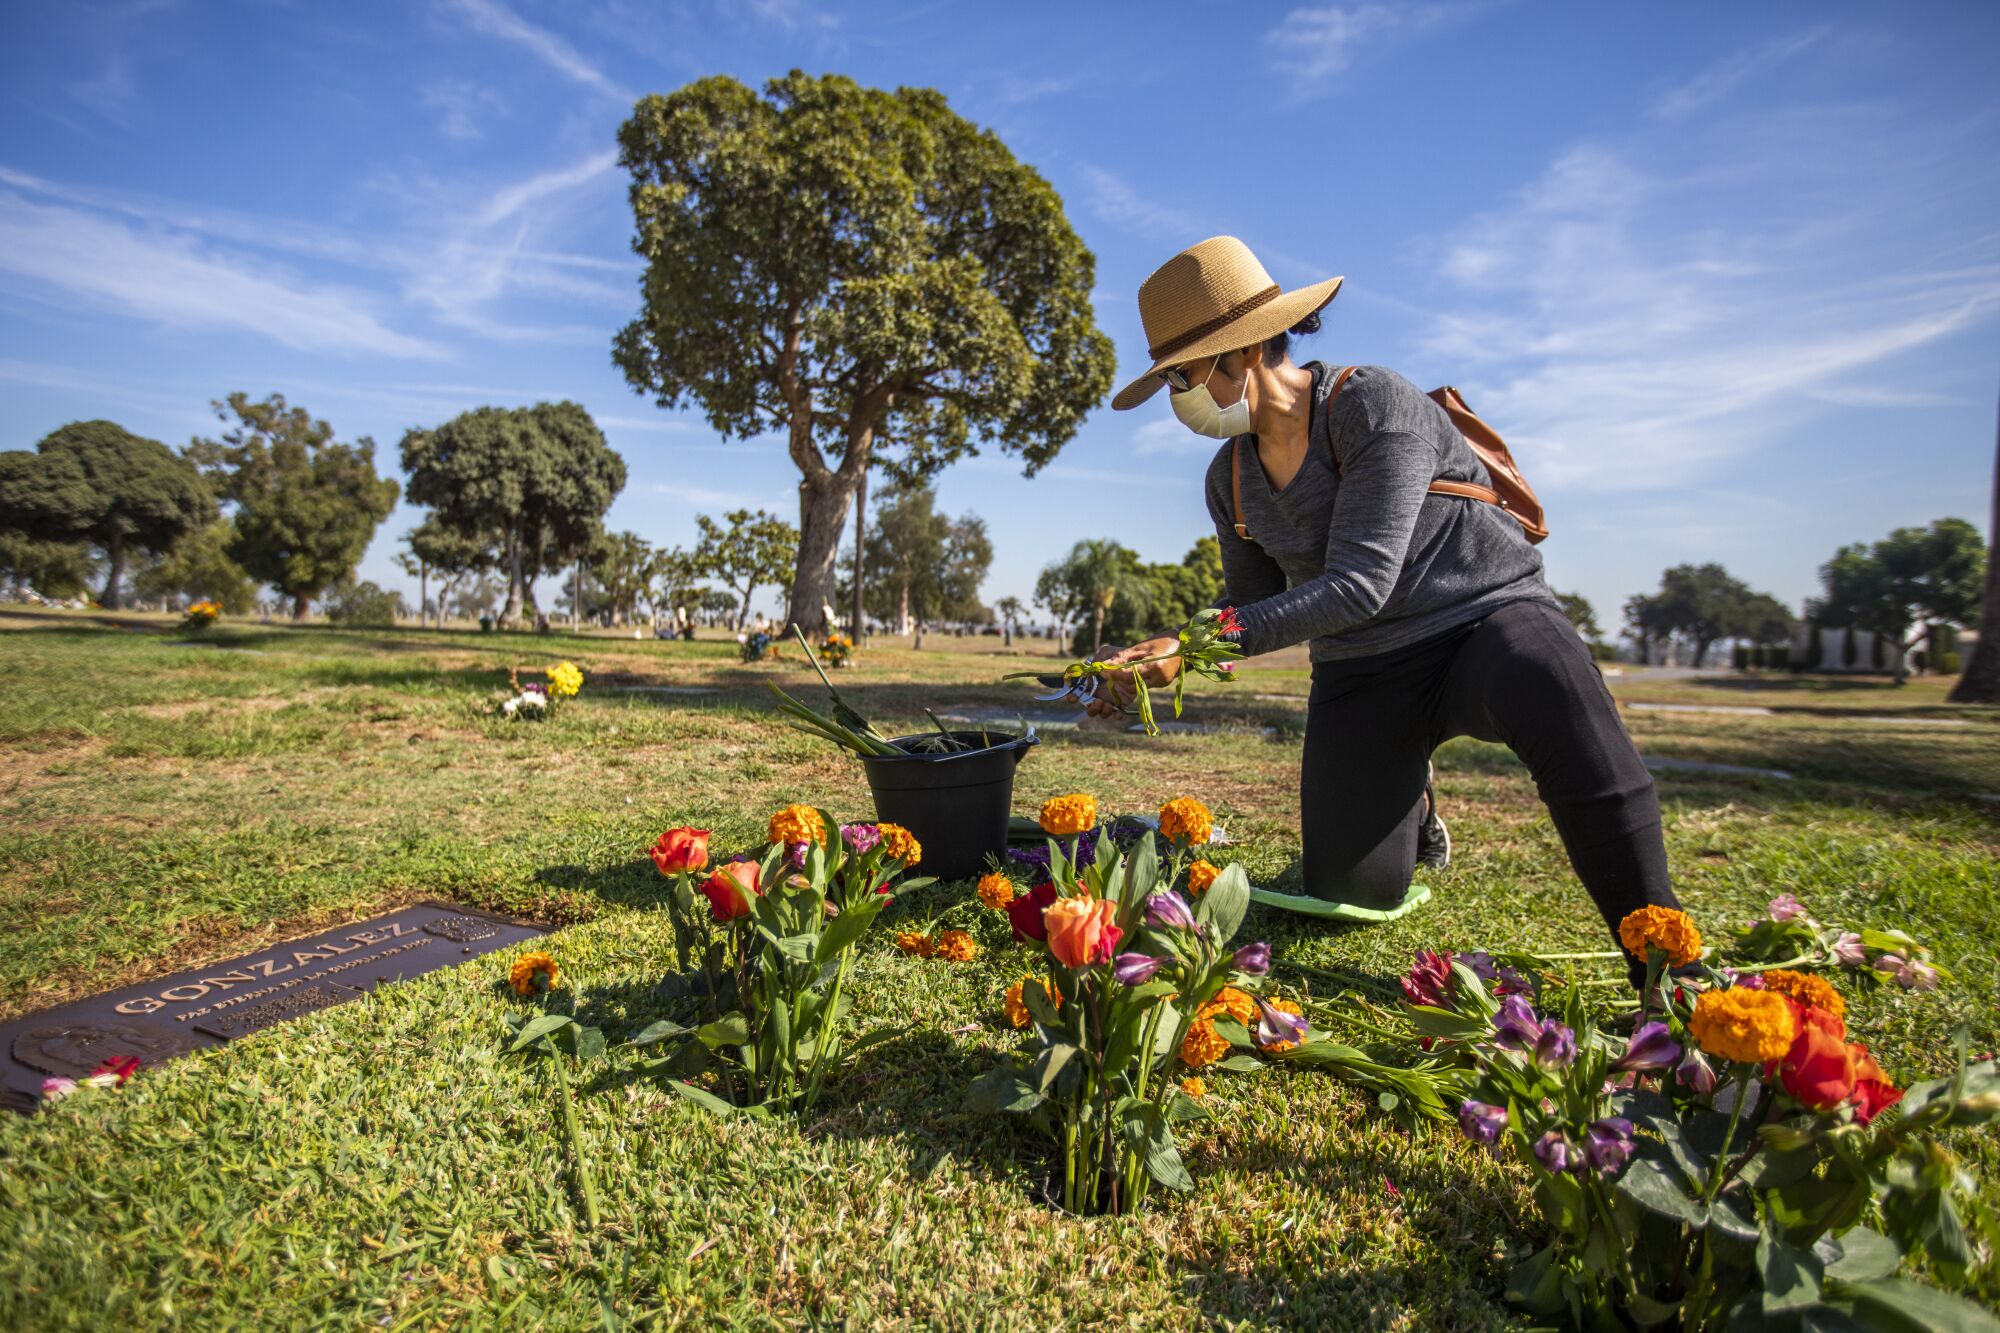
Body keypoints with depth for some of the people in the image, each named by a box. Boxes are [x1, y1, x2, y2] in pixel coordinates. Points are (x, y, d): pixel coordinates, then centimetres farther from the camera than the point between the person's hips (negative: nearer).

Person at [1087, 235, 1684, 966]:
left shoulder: (1374, 404, -18)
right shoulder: (1230, 478, 1)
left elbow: (1358, 585, -27)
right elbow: (1254, 610, 11)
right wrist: (1157, 660, -5)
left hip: (1489, 614, -5)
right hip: (1365, 672, 5)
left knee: (1551, 691, -42)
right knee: (1349, 891, -4)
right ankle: (1410, 803, 31)